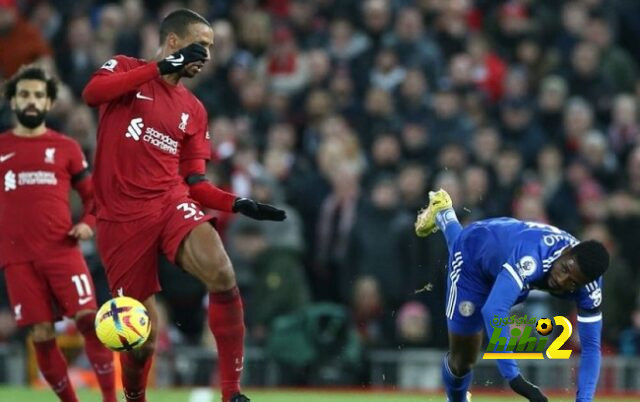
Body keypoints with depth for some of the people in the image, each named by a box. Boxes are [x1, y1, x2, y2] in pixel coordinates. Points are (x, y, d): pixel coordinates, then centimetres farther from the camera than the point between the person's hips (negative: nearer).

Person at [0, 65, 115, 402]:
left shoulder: (65, 147, 10)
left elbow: (92, 194, 15)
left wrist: (88, 224, -3)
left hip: (61, 250, -1)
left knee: (89, 318, -14)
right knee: (42, 335, -3)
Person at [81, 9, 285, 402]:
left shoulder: (194, 110, 15)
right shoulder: (126, 69, 4)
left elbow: (194, 182, 16)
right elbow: (92, 93, -19)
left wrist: (238, 204, -2)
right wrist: (163, 67, -21)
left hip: (172, 203, 3)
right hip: (122, 218, -3)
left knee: (222, 274, -26)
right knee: (143, 332, -2)